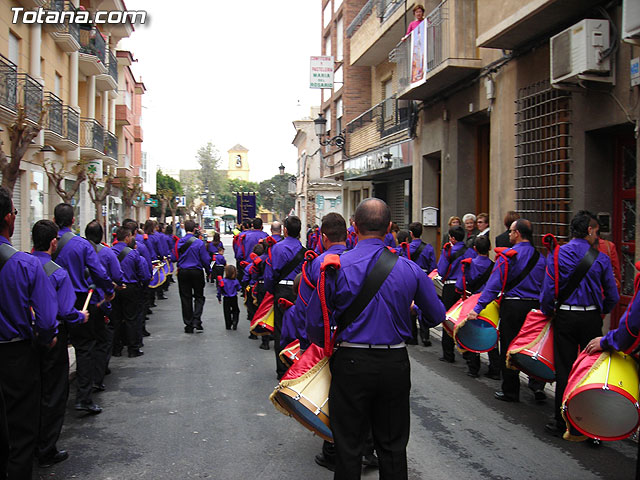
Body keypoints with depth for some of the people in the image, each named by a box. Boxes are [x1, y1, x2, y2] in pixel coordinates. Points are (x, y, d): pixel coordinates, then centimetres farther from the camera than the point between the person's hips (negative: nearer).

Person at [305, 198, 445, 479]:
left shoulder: (336, 266, -11)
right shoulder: (409, 269, -4)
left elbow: (315, 322, -7)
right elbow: (437, 316, 6)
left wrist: (326, 346, 14)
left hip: (351, 363, -2)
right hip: (395, 363, 2)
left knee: (349, 446, 13)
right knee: (393, 445, 17)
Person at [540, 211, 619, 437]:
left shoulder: (557, 255, -4)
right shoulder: (601, 258, -3)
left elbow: (548, 290, -7)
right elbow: (613, 296, 1)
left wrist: (547, 312, 9)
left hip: (565, 317, 0)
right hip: (591, 318, 0)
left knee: (564, 370, 6)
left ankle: (563, 423, 14)